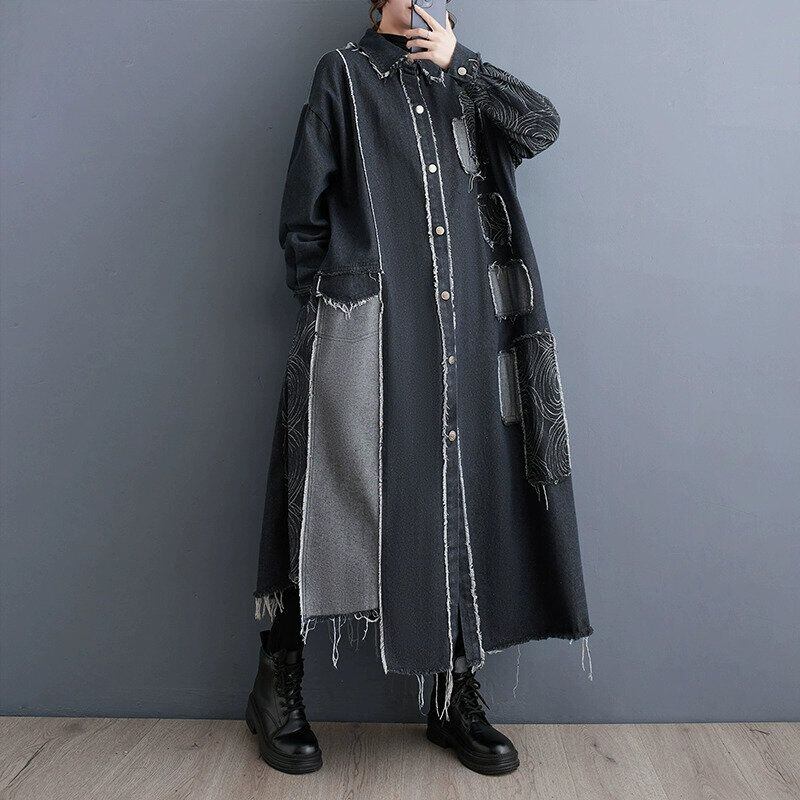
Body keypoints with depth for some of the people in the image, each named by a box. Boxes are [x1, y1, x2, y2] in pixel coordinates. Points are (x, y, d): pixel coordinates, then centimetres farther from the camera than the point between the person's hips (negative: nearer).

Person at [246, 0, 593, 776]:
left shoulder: (462, 80, 24)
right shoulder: (344, 72, 11)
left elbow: (542, 124, 8)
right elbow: (302, 210, 5)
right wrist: (324, 302, 1)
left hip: (465, 335, 5)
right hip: (366, 333, -4)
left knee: (464, 501, 4)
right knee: (334, 503, -3)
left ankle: (455, 699, 18)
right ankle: (277, 691, 16)